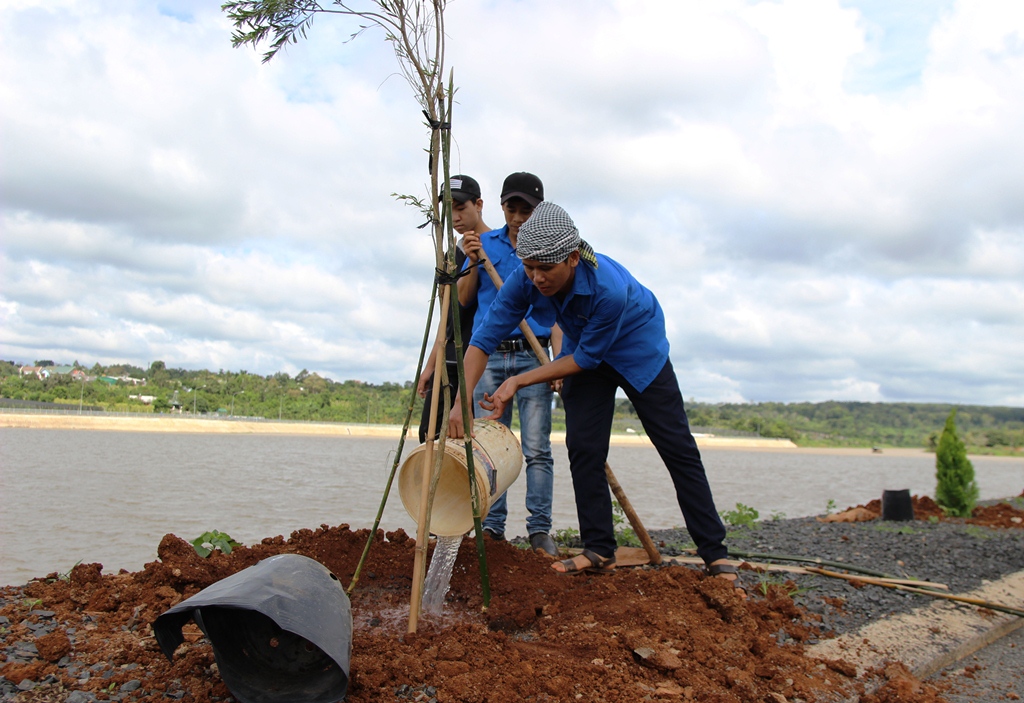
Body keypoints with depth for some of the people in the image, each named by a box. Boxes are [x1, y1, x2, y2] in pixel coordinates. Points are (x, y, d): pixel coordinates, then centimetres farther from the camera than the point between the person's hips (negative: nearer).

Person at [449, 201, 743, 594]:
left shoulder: (610, 288, -40)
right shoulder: (525, 281, -27)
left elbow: (586, 357, -28)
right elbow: (483, 339, -25)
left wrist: (518, 382, -28)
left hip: (637, 351, -4)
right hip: (583, 351, 4)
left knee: (677, 447, -3)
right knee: (583, 448, -7)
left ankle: (715, 555, 3)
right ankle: (599, 551, 3)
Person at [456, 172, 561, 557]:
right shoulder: (484, 243, 12)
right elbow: (463, 301, 12)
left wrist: (558, 360, -8)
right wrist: (473, 264, -4)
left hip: (532, 356, -2)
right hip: (488, 355, 2)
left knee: (537, 449, -4)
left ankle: (540, 530, 0)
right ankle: (492, 527, 9)